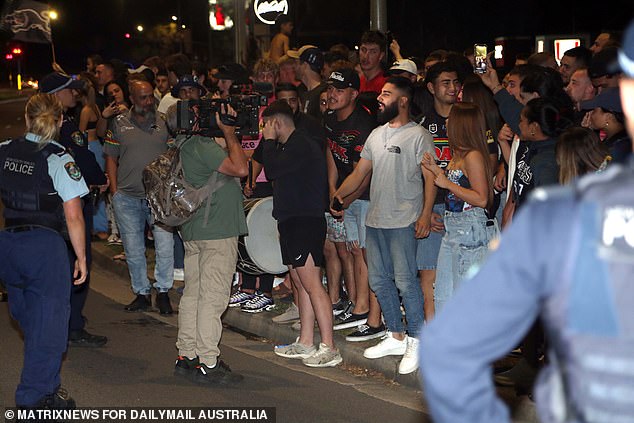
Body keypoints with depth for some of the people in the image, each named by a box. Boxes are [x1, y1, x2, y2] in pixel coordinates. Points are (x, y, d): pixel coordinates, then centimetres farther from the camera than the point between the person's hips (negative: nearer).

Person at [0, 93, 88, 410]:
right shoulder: (59, 160, -11)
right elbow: (73, 217, -12)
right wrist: (81, 258, -4)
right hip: (44, 245, -6)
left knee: (27, 318, 22)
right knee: (48, 323, 6)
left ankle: (46, 384, 37)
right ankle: (35, 400, 10)